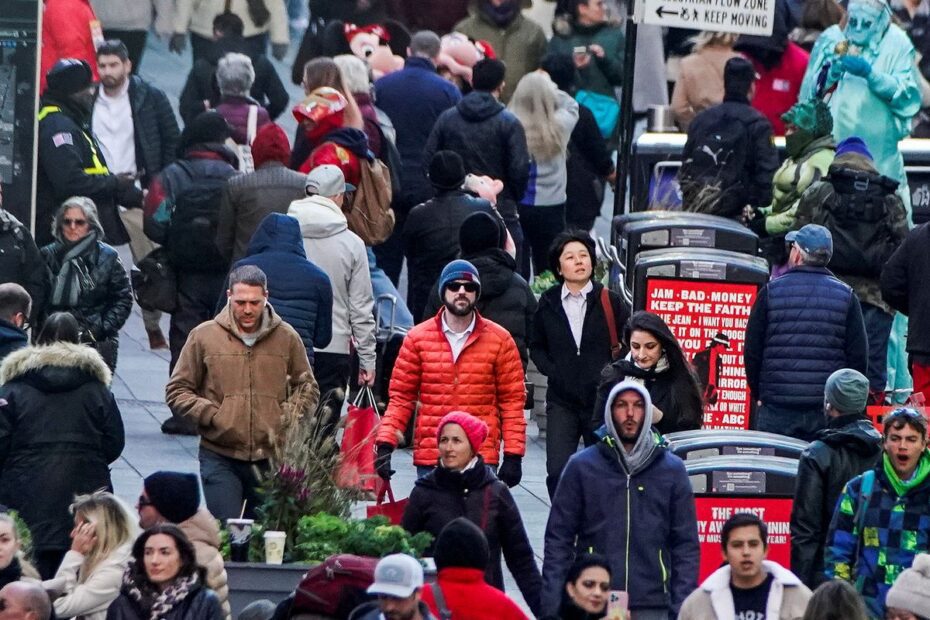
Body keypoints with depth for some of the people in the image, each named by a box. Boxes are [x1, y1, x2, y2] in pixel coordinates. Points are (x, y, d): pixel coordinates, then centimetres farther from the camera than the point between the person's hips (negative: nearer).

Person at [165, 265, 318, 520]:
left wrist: (289, 415, -2)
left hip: (271, 458, 2)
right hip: (220, 458, -2)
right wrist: (211, 415, -9)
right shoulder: (204, 336, 0)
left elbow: (307, 388, 17)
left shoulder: (286, 338, 5)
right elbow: (177, 391, 5)